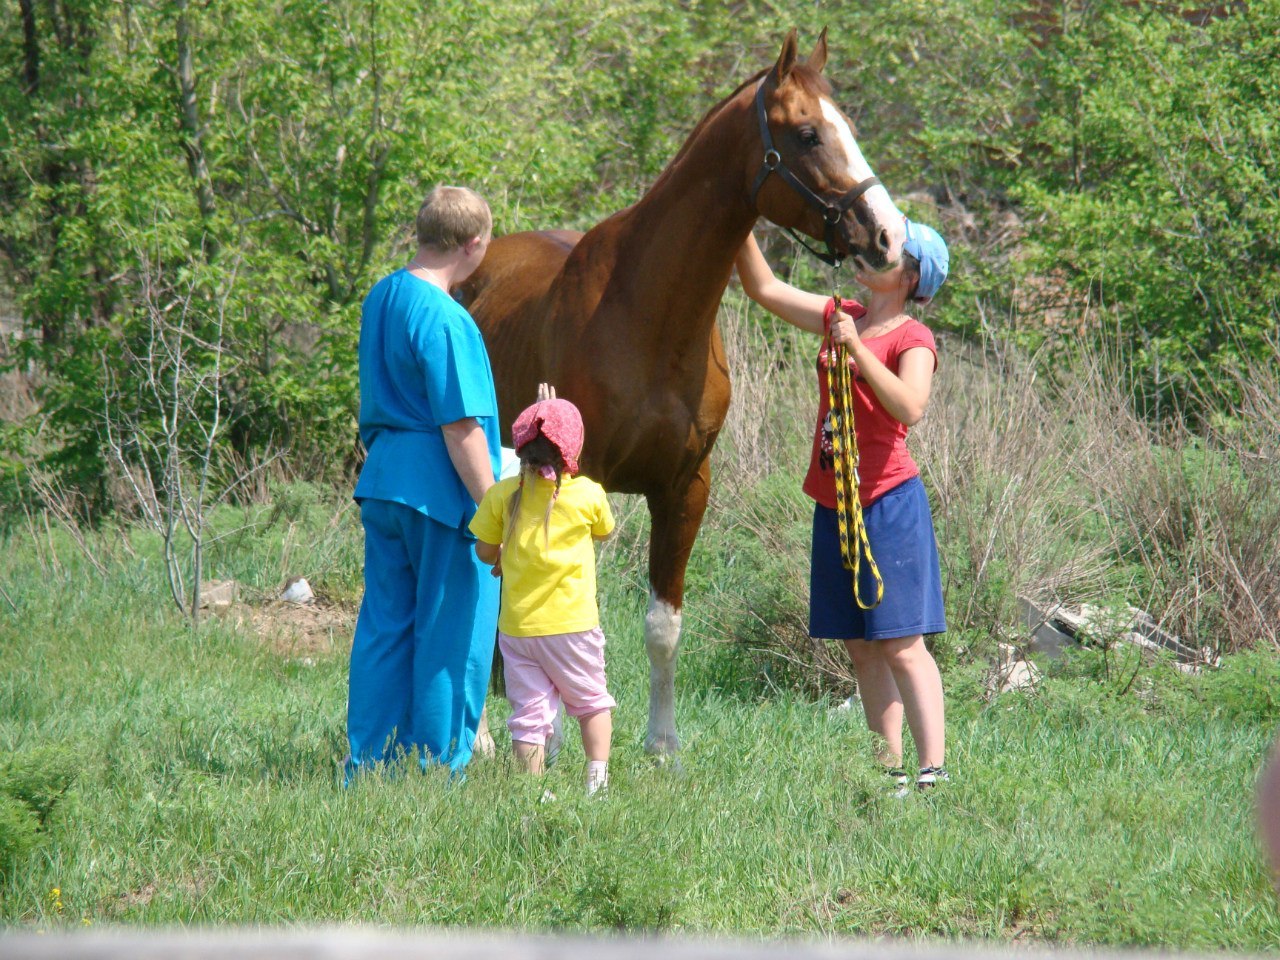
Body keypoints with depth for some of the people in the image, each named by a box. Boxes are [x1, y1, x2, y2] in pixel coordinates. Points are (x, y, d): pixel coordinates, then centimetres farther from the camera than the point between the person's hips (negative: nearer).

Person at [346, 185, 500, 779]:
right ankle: (438, 772, 7)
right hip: (439, 488, -8)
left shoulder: (380, 298, 9)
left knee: (384, 624, 12)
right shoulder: (446, 319, -17)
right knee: (452, 635, 2)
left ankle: (367, 768, 14)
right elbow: (461, 427, -18)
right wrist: (492, 510, -14)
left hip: (381, 482, 8)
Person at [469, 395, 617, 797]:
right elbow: (604, 531, 13)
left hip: (516, 624, 1)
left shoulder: (501, 495, -5)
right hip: (572, 624, -1)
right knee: (591, 702, 17)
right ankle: (598, 775, 8)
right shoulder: (588, 494, -7)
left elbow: (485, 551, 3)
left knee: (528, 713, 5)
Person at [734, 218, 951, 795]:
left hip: (888, 503, -7)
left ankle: (932, 771, -13)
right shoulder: (839, 317, 12)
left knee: (901, 645, -11)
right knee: (862, 647, 7)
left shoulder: (912, 340, -7)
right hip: (834, 505, 7)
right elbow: (763, 288, 19)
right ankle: (890, 770, 10)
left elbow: (910, 408, -25)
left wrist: (857, 348, -26)